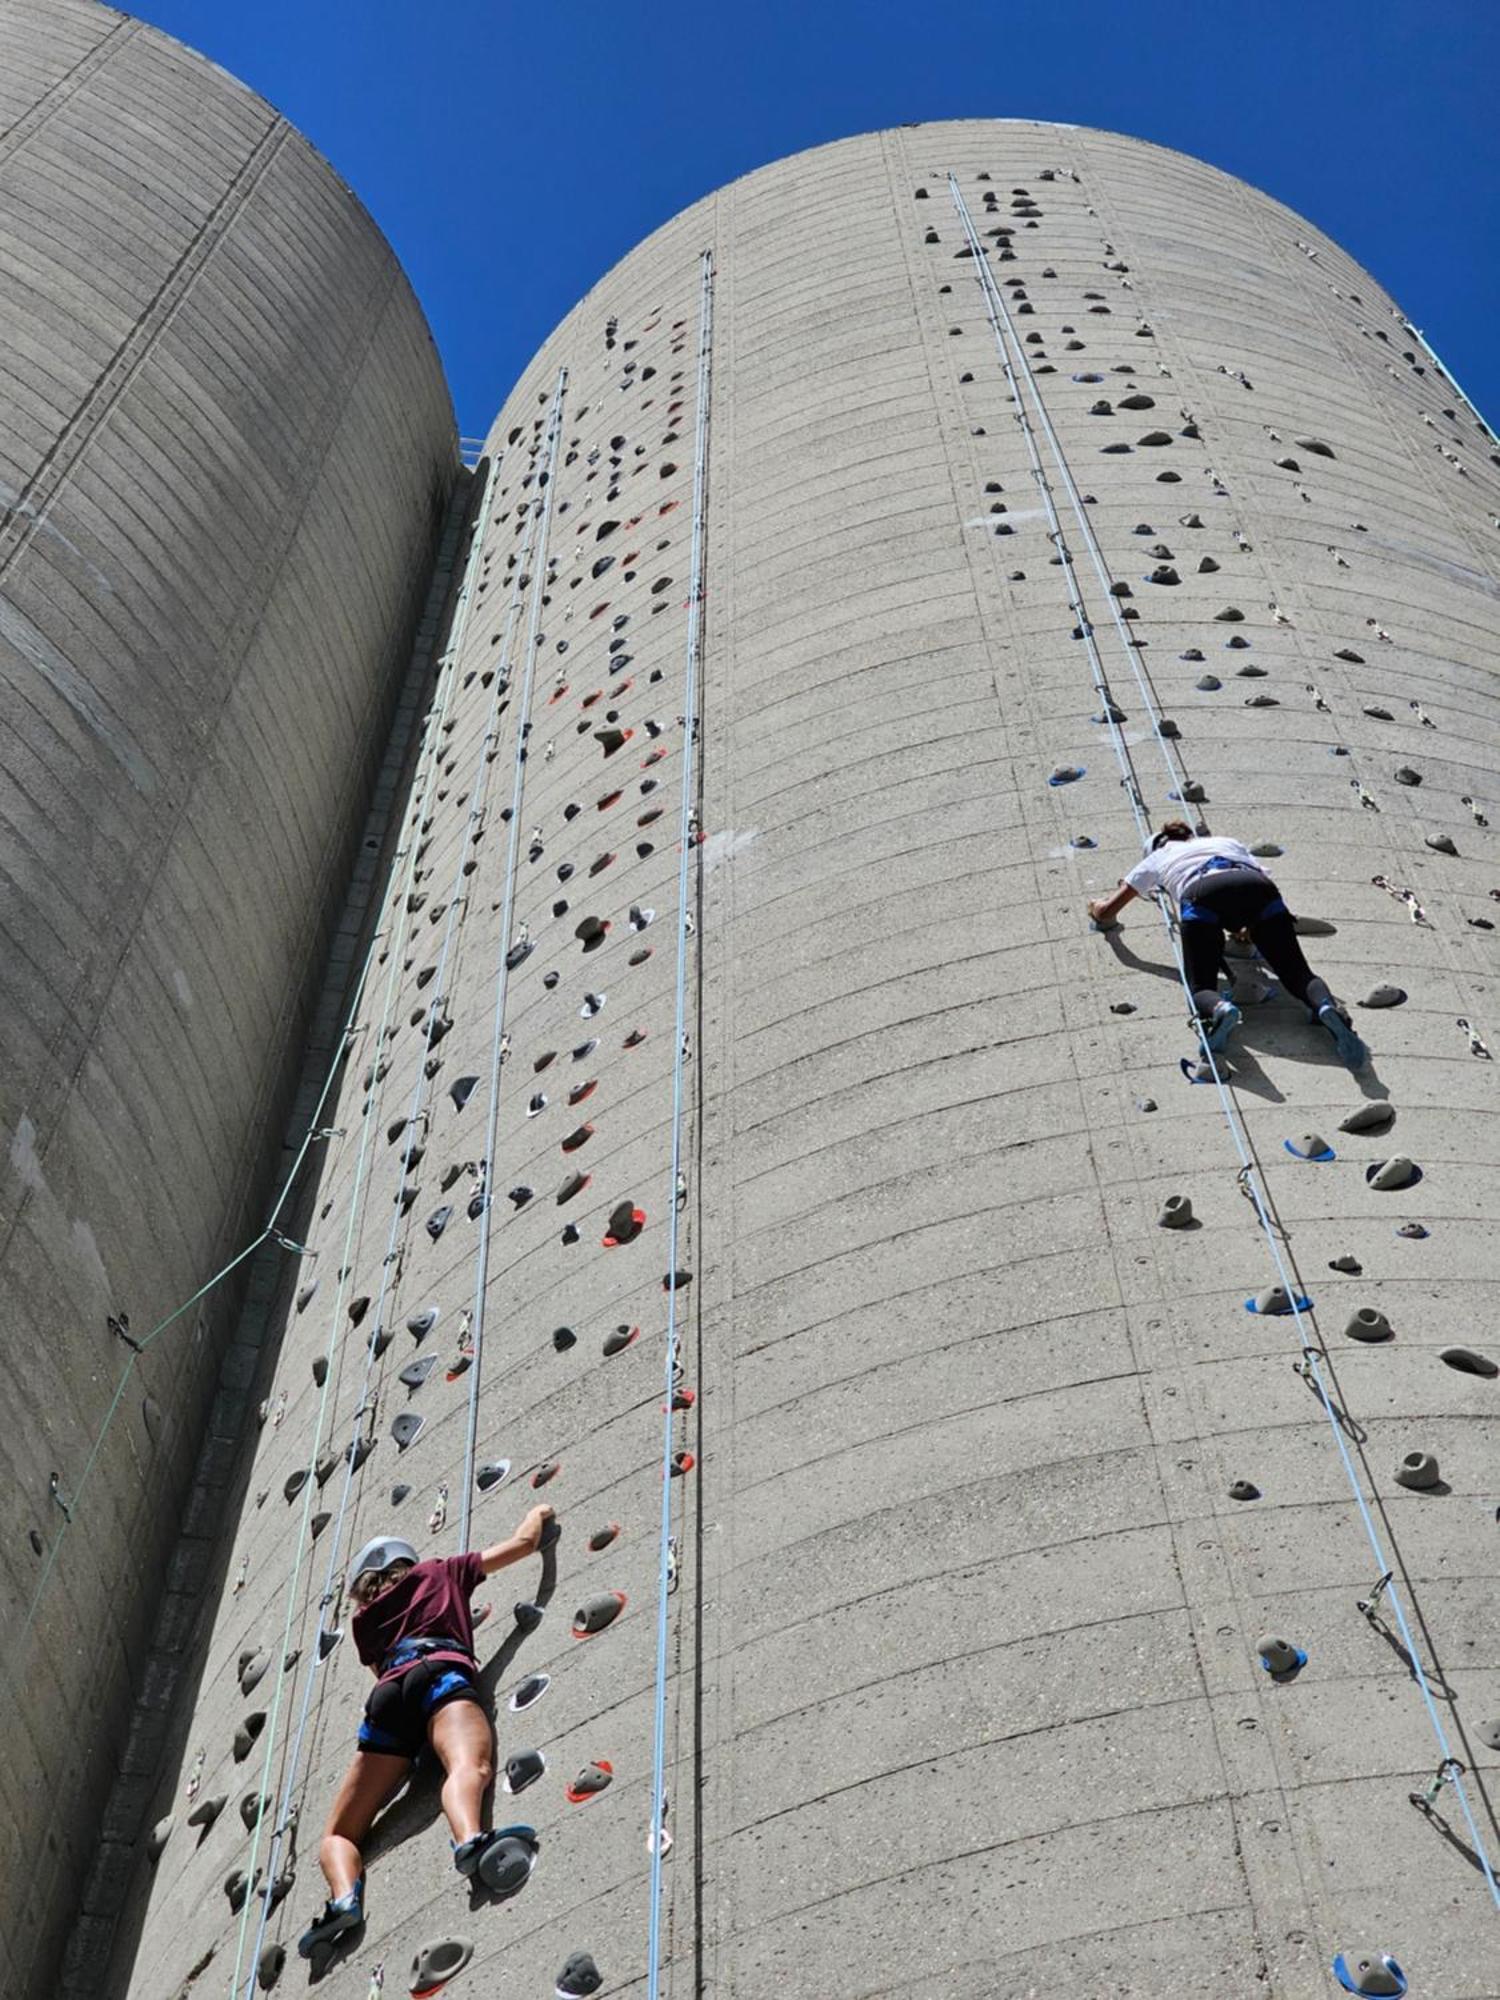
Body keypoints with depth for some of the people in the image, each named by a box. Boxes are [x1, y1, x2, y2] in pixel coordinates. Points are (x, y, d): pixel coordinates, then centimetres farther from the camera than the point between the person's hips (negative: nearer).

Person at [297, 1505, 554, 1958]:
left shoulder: (364, 1618, 37)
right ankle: (469, 1839, -66)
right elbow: (523, 1543, 33)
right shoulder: (439, 1571, 31)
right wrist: (538, 1515, 55)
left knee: (338, 1835, 9)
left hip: (387, 1695, 3)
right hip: (441, 1671, -2)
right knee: (470, 1764, -32)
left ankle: (344, 1898, -24)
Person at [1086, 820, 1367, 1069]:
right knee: (1298, 975, -1)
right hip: (1257, 887, 2)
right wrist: (1253, 928, 56)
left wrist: (1098, 906, 64)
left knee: (1200, 987, -3)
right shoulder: (1227, 841, 45)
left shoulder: (1157, 857, 38)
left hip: (1201, 895, -2)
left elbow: (1106, 912, 41)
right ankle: (1326, 1007, -36)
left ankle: (1219, 1009, -39)